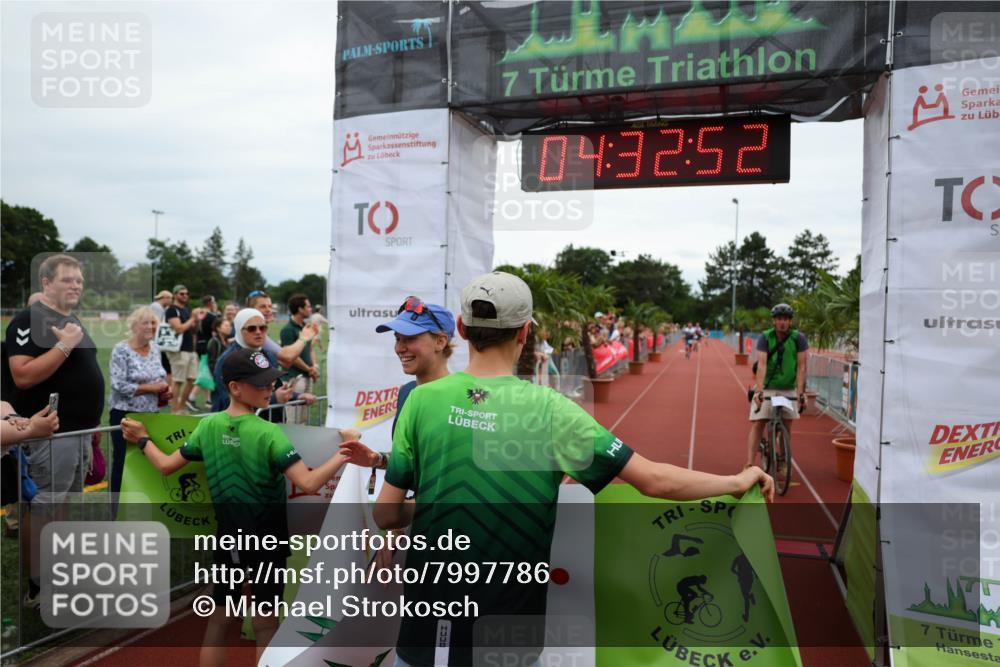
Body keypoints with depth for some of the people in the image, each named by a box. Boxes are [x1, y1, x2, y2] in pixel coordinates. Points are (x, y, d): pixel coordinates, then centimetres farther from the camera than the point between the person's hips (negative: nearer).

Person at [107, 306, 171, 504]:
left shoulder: (155, 348, 7)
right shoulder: (121, 350, -12)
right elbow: (119, 385, -20)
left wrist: (164, 390, -3)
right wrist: (152, 388, -19)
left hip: (151, 414, 6)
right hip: (126, 415, -6)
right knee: (124, 462, 3)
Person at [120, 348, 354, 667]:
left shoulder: (207, 426, -7)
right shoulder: (269, 433, -23)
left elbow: (166, 465, 4)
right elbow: (308, 483, -31)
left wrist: (142, 439, 20)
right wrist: (343, 454, -24)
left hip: (227, 536, 5)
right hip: (268, 539, -4)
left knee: (220, 620, 19)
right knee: (265, 624, 12)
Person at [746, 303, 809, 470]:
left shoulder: (799, 338, -10)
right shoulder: (765, 337, -12)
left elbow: (801, 367, -13)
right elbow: (762, 364, -21)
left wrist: (800, 392, -21)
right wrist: (759, 390, -32)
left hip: (788, 389, 1)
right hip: (766, 387, -1)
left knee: (786, 426, 6)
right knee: (757, 425, -8)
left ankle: (783, 462, 25)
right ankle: (749, 466, -10)